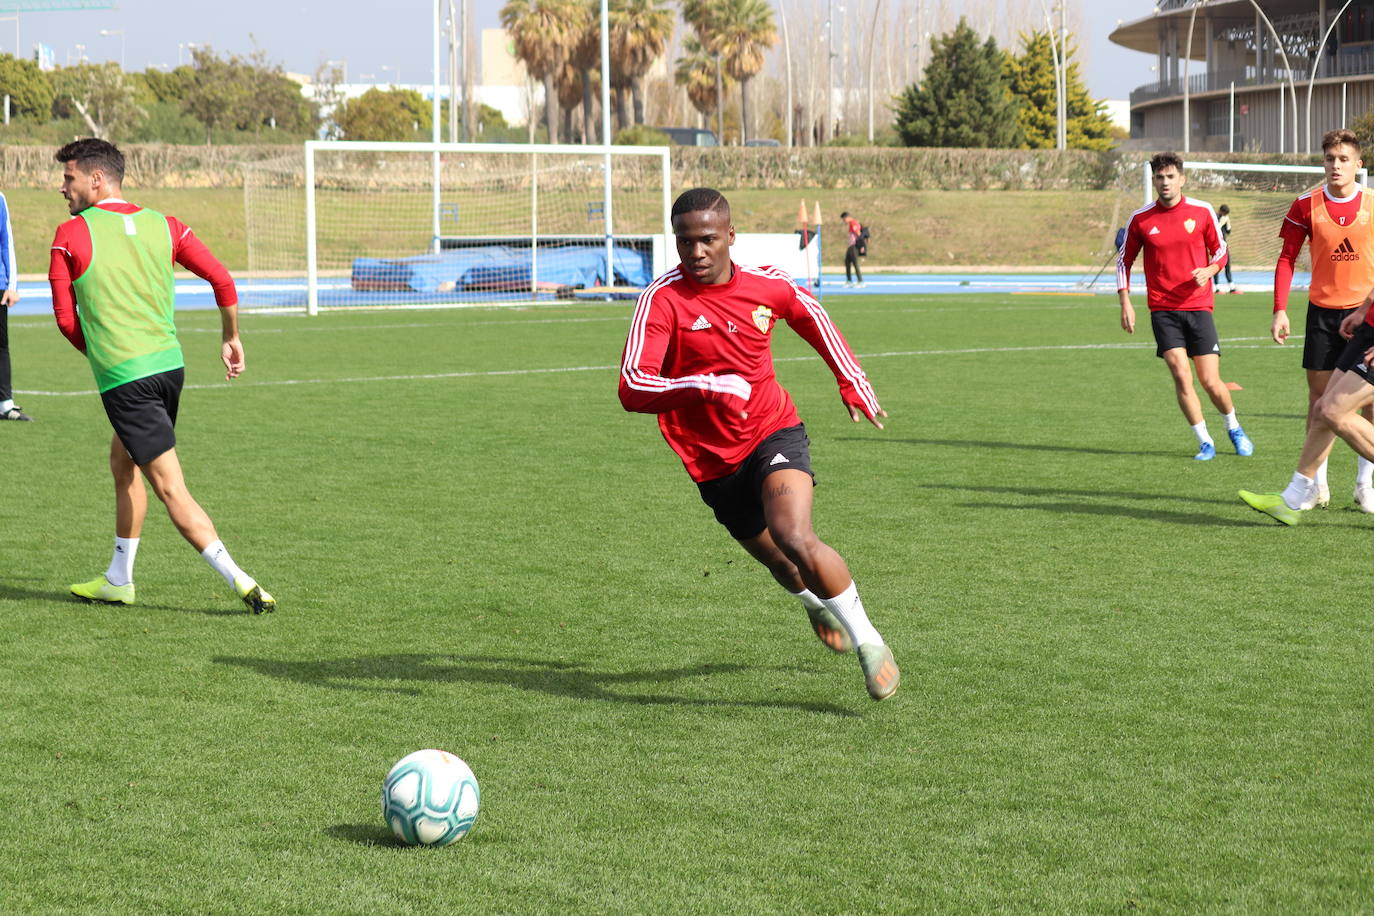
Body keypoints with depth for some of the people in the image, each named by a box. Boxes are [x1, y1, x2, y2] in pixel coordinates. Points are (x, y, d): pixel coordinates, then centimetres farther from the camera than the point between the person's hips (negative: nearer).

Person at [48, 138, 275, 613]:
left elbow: (66, 319, -1)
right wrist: (231, 339, 16)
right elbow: (222, 280, 2)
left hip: (123, 379, -6)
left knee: (171, 489, -6)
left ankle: (241, 582, -15)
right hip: (170, 365, 6)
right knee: (123, 463, 25)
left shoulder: (70, 235, -5)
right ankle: (118, 580, 33)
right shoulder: (163, 226, 6)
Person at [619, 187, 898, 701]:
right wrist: (707, 386, -38)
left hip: (774, 432, -1)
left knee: (795, 538, -28)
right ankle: (817, 601, 56)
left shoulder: (769, 286, -6)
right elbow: (633, 389, -25)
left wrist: (852, 384, 19)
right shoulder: (662, 299, -16)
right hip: (712, 462, 1)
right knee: (781, 566, 18)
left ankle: (867, 639, -11)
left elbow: (811, 315, 19)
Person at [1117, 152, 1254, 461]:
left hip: (1198, 307, 0)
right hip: (1163, 310, 0)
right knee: (1181, 375, -12)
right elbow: (1124, 261, 11)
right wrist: (1125, 303, 2)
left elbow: (1220, 250, 12)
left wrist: (1209, 270, -10)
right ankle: (1205, 442, 2)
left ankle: (1234, 429, 27)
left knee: (1210, 381, -2)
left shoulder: (1202, 212, 1)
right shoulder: (1140, 219, 1)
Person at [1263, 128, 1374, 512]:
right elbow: (1287, 258, 2)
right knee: (1319, 395, 4)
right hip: (1323, 311, 0)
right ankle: (1317, 482, 12)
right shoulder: (1307, 206, -1)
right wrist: (1280, 310, -6)